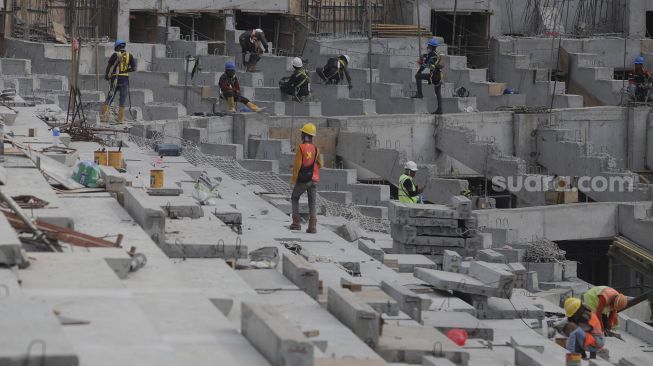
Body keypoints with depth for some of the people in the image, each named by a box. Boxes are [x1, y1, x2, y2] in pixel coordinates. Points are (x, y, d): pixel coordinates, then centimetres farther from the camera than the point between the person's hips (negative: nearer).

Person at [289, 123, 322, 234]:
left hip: (302, 180, -3)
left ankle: (296, 222, 9)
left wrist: (294, 177, -2)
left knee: (295, 198, 17)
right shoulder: (316, 148, -1)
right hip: (313, 180, 3)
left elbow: (297, 164, -14)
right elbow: (320, 164, 6)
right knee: (312, 203, 8)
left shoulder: (301, 148, -14)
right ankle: (312, 226, -3)